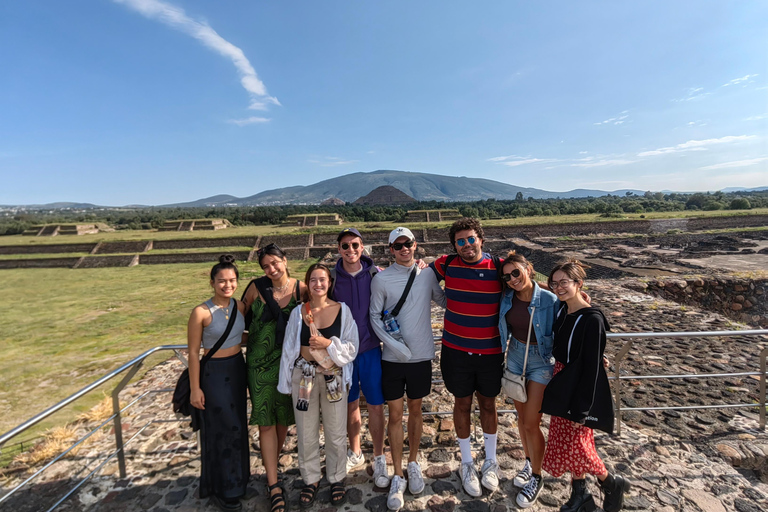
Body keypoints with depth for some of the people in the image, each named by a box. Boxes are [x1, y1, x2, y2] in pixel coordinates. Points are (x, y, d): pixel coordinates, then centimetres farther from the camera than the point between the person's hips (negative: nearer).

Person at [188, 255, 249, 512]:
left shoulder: (240, 306, -4)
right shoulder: (201, 312, -18)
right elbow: (193, 352, -13)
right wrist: (195, 388, -11)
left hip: (238, 369, 5)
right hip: (213, 373, -5)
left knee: (237, 425, 19)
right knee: (220, 428, 8)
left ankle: (237, 477, 42)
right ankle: (222, 489, 29)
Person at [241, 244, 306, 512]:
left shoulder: (300, 288, -7)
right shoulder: (257, 287, -7)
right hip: (261, 361, -1)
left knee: (284, 416, 15)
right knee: (265, 421, 0)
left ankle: (273, 461, 42)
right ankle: (274, 485, 11)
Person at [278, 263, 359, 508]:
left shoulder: (342, 310, -5)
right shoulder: (298, 312, -1)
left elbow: (351, 347, -5)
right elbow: (288, 349, 4)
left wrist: (329, 343, -20)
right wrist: (285, 383, 5)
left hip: (334, 376, -1)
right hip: (304, 376, 1)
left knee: (336, 433, 12)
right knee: (306, 433, 14)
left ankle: (337, 478, 36)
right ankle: (311, 479, 37)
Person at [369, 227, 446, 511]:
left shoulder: (427, 274, -2)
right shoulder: (381, 278, -6)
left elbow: (443, 299, 11)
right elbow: (375, 317, -4)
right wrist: (393, 344, -15)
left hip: (421, 356, 1)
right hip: (392, 357, -1)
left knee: (415, 410, 18)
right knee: (395, 415, 8)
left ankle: (414, 463, 39)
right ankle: (398, 477, 24)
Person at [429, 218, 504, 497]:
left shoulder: (499, 267, -10)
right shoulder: (447, 264, -7)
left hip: (490, 351, 0)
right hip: (456, 350, 0)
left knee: (488, 404, 18)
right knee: (462, 404, 15)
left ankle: (490, 462, 42)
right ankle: (467, 464, 38)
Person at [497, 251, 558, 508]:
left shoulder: (549, 300, -20)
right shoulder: (507, 297, -9)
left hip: (541, 362, -4)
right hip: (515, 358, 4)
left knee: (531, 423, 0)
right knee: (521, 416, 18)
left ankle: (536, 478, 24)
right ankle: (529, 462, 42)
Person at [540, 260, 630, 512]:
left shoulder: (592, 319, -21)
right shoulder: (562, 311, 0)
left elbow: (591, 368, -20)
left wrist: (582, 410, -17)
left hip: (580, 392, -7)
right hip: (562, 389, 7)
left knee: (575, 445, 4)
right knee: (565, 443, 15)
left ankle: (613, 484, 32)